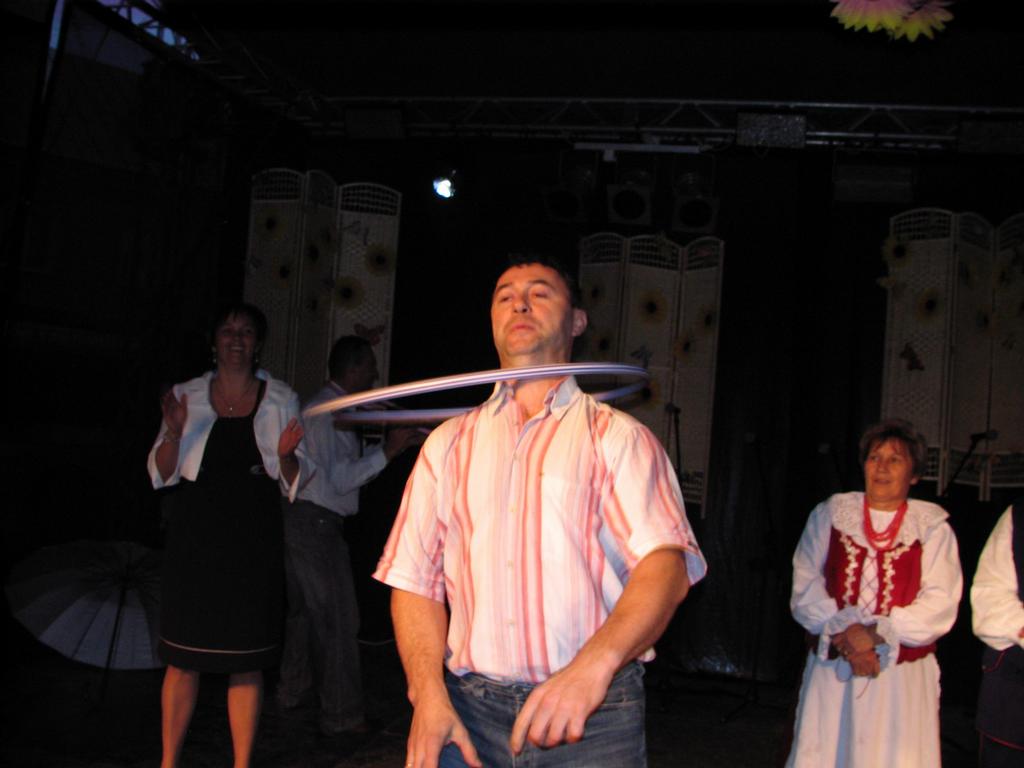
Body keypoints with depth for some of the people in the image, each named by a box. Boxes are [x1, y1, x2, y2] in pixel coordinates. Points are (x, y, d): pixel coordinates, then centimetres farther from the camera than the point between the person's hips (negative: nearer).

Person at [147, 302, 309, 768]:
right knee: (183, 657, 4)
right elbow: (162, 475, 6)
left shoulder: (280, 399, 7)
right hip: (194, 542, 0)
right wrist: (174, 434, -13)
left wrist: (286, 454, -13)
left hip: (254, 546, 0)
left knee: (247, 663, 4)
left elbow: (295, 482, 9)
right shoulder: (187, 396, 7)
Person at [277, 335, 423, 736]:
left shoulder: (327, 406, 15)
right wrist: (387, 451, -18)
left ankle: (293, 690, 34)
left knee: (305, 609, 20)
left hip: (300, 519, 10)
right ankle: (341, 715, 5)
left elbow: (345, 466, 16)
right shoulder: (328, 410, -17)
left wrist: (390, 445, 12)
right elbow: (341, 479, -20)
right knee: (338, 617, -3)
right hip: (316, 523, -10)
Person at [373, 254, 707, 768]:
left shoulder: (617, 437, 0)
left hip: (595, 713, -2)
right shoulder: (449, 443, 10)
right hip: (468, 708, 2)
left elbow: (666, 563, -13)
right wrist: (428, 696, -9)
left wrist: (594, 664, -28)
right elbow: (415, 577, 5)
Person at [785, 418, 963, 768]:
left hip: (902, 676, -1)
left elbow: (940, 605, -4)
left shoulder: (932, 527, 6)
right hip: (831, 670, 1)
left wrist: (876, 632, -15)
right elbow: (805, 589, 2)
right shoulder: (829, 515, 10)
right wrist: (843, 633, -12)